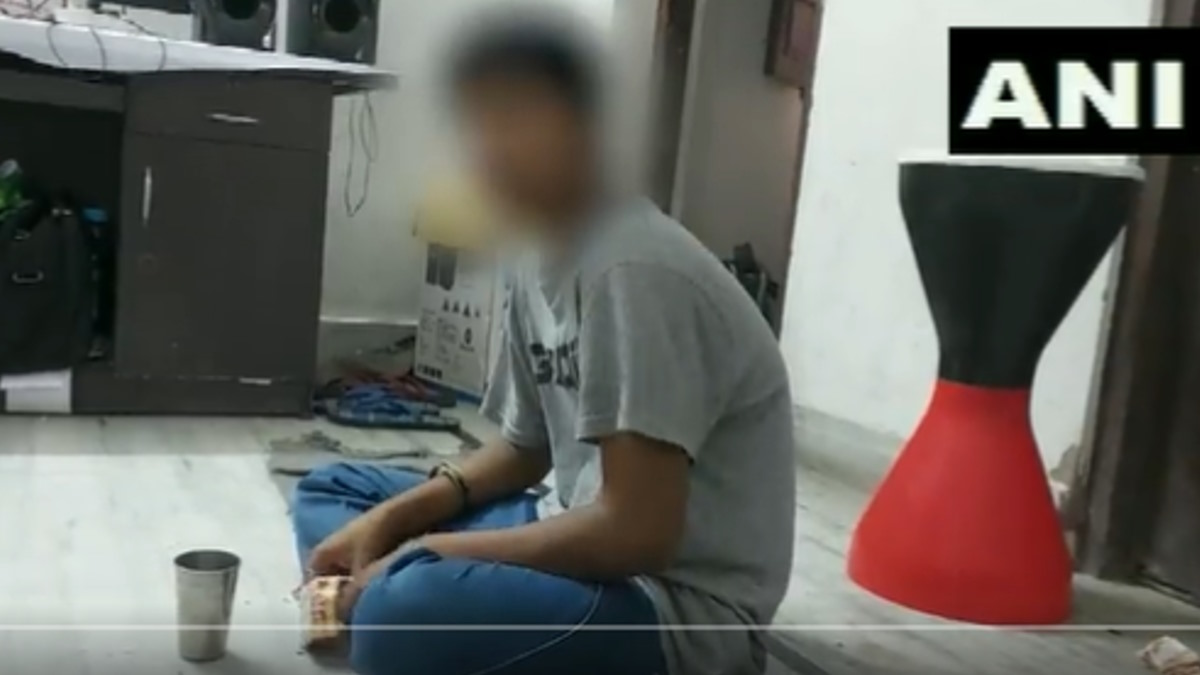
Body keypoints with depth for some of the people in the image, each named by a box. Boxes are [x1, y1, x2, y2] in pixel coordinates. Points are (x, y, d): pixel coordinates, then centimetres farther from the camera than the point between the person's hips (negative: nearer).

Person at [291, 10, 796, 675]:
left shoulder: (636, 273, -22)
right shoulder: (542, 260, 6)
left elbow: (636, 533, -26)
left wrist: (424, 553, -16)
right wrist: (391, 518, 1)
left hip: (682, 605, -9)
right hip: (586, 541, 9)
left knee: (407, 614, -36)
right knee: (331, 491, 14)